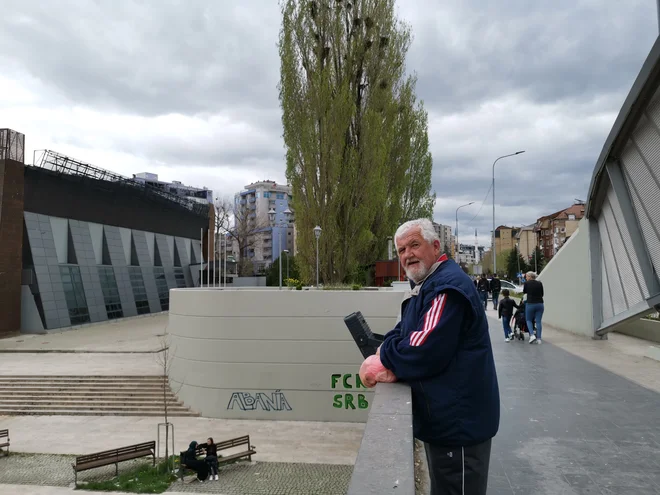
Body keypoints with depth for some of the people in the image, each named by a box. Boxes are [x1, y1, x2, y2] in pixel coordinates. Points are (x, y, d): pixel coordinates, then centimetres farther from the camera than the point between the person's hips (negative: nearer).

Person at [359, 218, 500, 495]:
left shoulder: (448, 287, -23)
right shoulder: (425, 285, 12)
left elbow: (427, 352, -29)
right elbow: (403, 332, 13)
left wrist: (380, 363, -15)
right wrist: (387, 355, -8)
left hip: (458, 420, -10)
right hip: (444, 416, 10)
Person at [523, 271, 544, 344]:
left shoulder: (526, 283, -5)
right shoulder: (539, 283, 4)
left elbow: (524, 292, 12)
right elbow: (542, 294, 12)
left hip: (530, 304, -3)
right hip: (540, 304, 3)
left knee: (529, 320, 12)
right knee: (538, 321, 7)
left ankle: (532, 335, -5)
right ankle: (539, 338, 6)